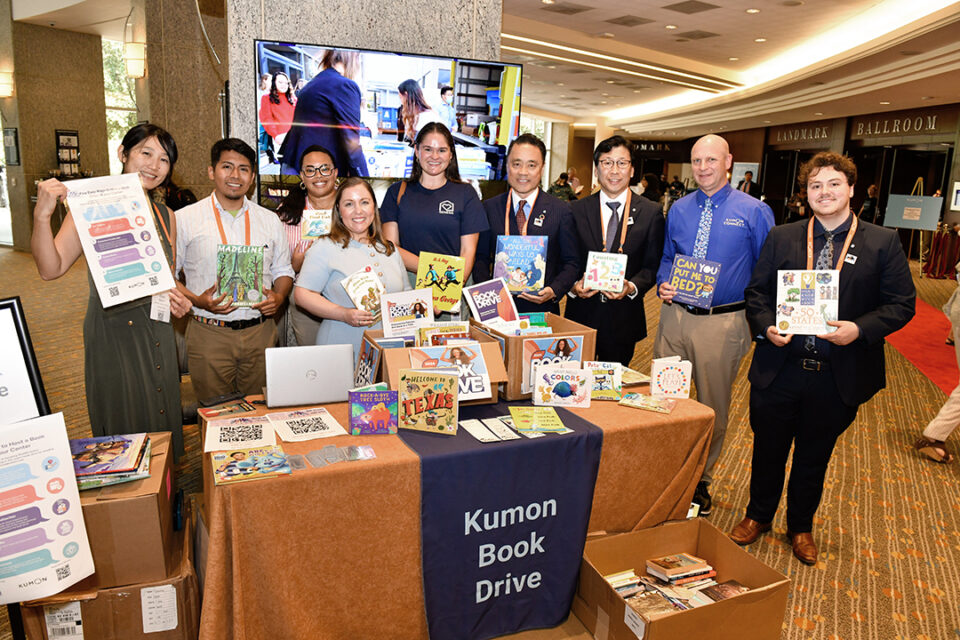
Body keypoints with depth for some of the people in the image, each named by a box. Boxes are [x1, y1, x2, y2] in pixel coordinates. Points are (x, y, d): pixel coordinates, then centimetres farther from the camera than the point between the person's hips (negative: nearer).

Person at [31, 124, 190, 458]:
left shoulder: (166, 216, 10)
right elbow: (51, 268, -13)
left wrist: (178, 300, 0)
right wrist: (42, 216, -26)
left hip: (157, 330, 5)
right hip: (112, 330, -5)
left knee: (161, 419, 14)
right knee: (123, 424, 4)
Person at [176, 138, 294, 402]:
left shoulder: (270, 220, 10)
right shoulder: (185, 219, 1)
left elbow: (283, 270, 16)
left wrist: (278, 296, -5)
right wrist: (196, 300, -14)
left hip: (260, 332, 2)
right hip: (209, 334, -2)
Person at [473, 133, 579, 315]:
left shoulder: (561, 210, 1)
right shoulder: (489, 208, 5)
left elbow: (571, 262, 2)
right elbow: (481, 257, 8)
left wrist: (554, 290, -15)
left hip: (542, 309, -1)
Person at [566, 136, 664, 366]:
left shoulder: (650, 213, 1)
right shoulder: (576, 210, 3)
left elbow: (653, 265, 0)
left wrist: (632, 287, -18)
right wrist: (573, 285, -15)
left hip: (624, 316, 0)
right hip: (582, 313, 1)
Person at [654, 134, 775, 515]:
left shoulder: (754, 212, -3)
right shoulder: (678, 210, 8)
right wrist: (663, 285, -2)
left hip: (724, 323, -3)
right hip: (675, 314, 3)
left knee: (713, 407, 10)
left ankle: (701, 481, 29)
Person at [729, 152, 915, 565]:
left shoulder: (883, 243, -1)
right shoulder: (781, 237, 3)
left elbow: (901, 303, -2)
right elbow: (756, 291, 5)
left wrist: (859, 329, -19)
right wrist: (765, 326, -13)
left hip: (839, 376, 0)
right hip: (779, 370, 1)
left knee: (814, 456, 17)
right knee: (768, 449, 15)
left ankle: (801, 528, 39)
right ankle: (758, 515, 39)